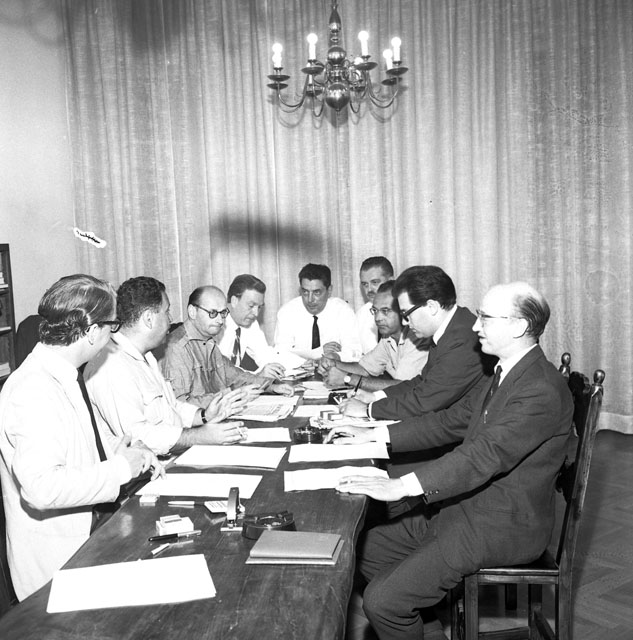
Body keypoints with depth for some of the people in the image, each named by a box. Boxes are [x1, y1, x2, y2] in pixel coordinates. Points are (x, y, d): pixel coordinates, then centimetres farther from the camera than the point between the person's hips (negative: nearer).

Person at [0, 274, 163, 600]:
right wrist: (120, 468, -22)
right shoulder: (33, 392, -24)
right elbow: (41, 487, -32)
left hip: (88, 532, 8)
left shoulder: (64, 376, 6)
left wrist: (124, 449, 4)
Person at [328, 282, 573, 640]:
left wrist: (400, 487, -36)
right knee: (369, 547, 11)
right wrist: (374, 435, 7)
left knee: (382, 602, -15)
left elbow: (486, 455, -32)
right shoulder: (508, 373, 8)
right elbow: (451, 422, 12)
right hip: (469, 502, 10)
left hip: (503, 526, -10)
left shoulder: (542, 391, -24)